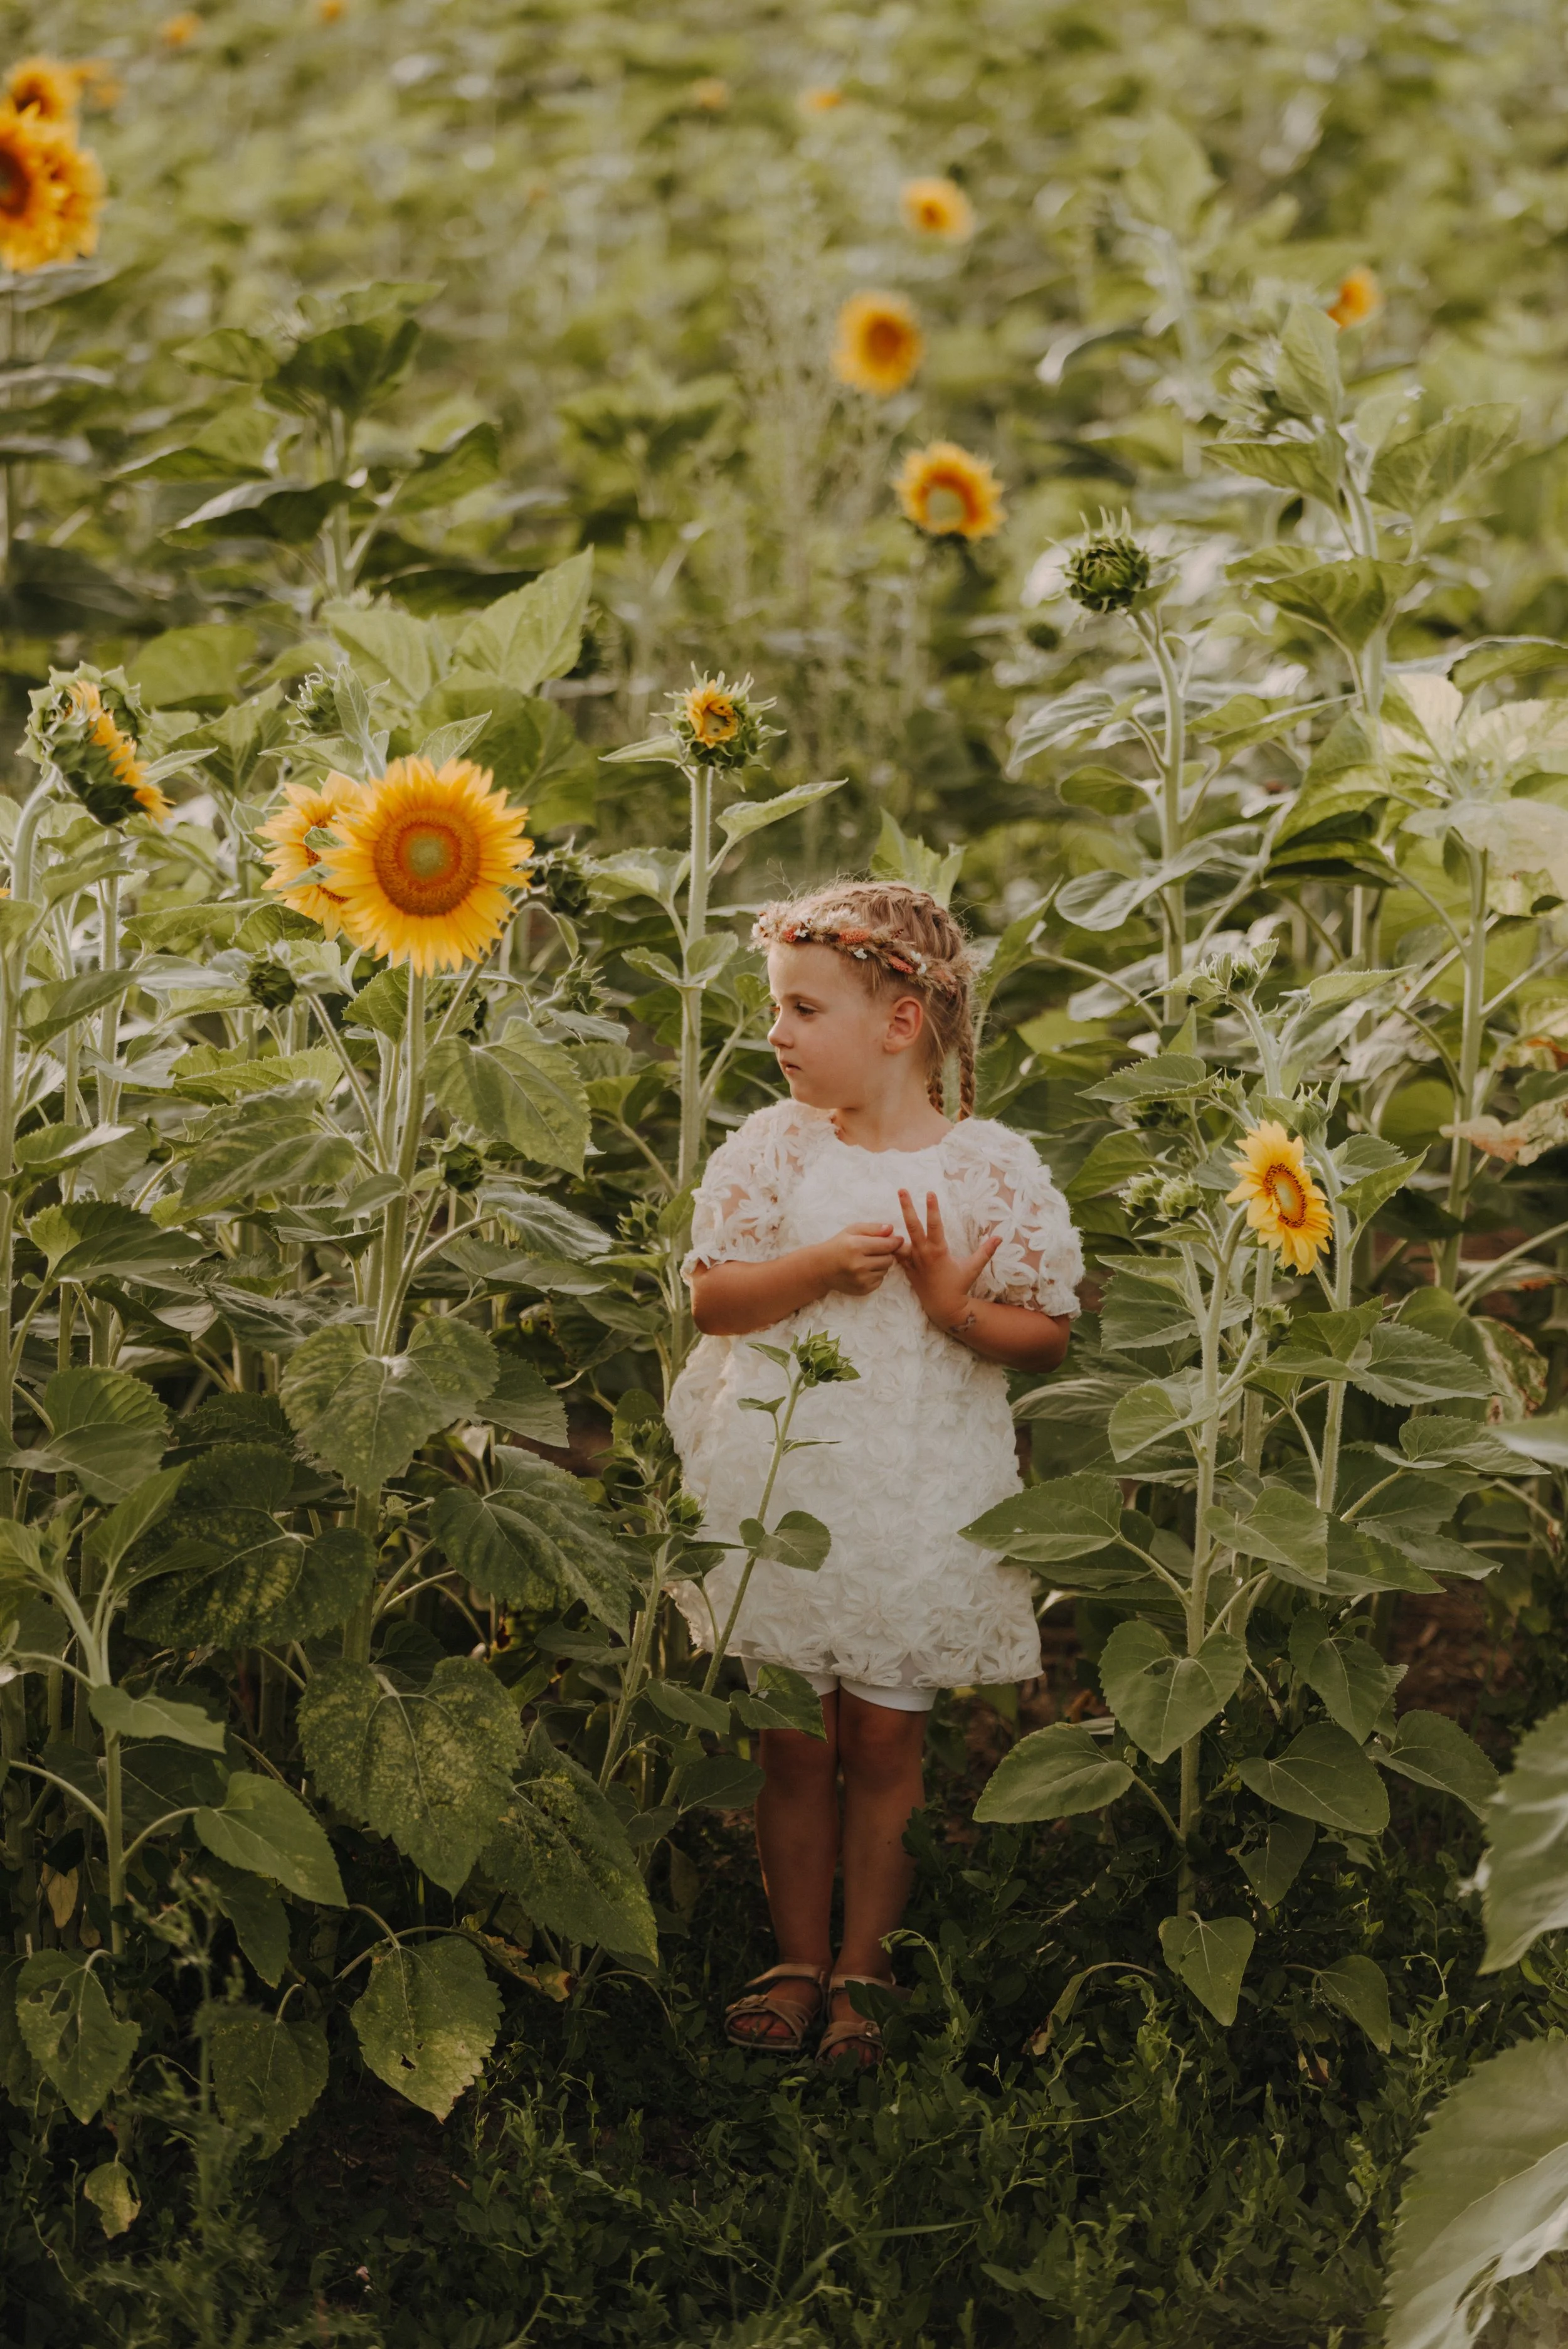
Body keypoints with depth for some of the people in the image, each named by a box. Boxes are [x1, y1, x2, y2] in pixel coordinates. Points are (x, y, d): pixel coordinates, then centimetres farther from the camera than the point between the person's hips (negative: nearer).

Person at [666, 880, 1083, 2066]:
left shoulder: (993, 1168, -5)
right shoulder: (772, 1148, 0)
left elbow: (1048, 1334, -1)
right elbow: (711, 1297, -3)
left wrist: (953, 1303, -18)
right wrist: (820, 1267, -17)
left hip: (917, 1498, -1)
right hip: (779, 1479, 1)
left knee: (885, 1739, 5)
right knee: (793, 1740, 7)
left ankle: (862, 1971, 19)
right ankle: (799, 1961, 21)